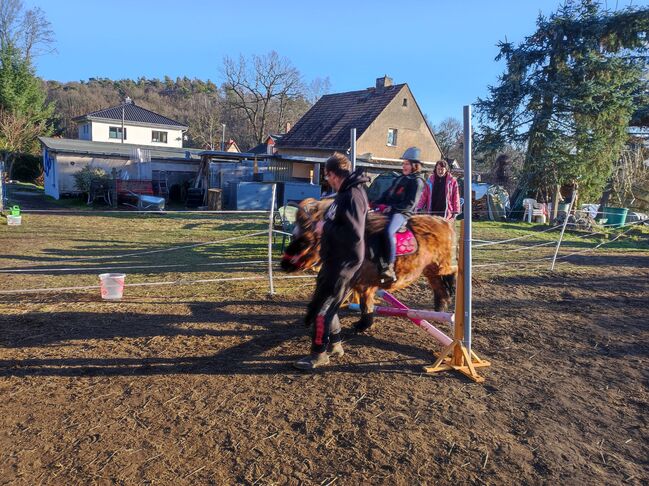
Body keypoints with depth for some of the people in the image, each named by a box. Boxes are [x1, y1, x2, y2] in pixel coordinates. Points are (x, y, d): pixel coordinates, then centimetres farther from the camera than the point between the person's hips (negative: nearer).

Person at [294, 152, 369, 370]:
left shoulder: (352, 196, -22)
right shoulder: (345, 193, 10)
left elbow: (354, 235, -29)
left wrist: (326, 228, -19)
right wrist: (326, 225, 5)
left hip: (343, 263, -10)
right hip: (335, 260, 10)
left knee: (321, 307, -2)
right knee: (327, 303, 20)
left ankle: (319, 354, 13)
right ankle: (335, 344, 35)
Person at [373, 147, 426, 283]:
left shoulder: (417, 181, -3)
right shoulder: (400, 179, 23)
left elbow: (410, 204, -12)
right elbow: (386, 194, 22)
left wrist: (391, 207, -17)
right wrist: (376, 204, 5)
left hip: (403, 213, -9)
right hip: (388, 211, 9)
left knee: (388, 232, -36)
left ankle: (389, 268, -31)